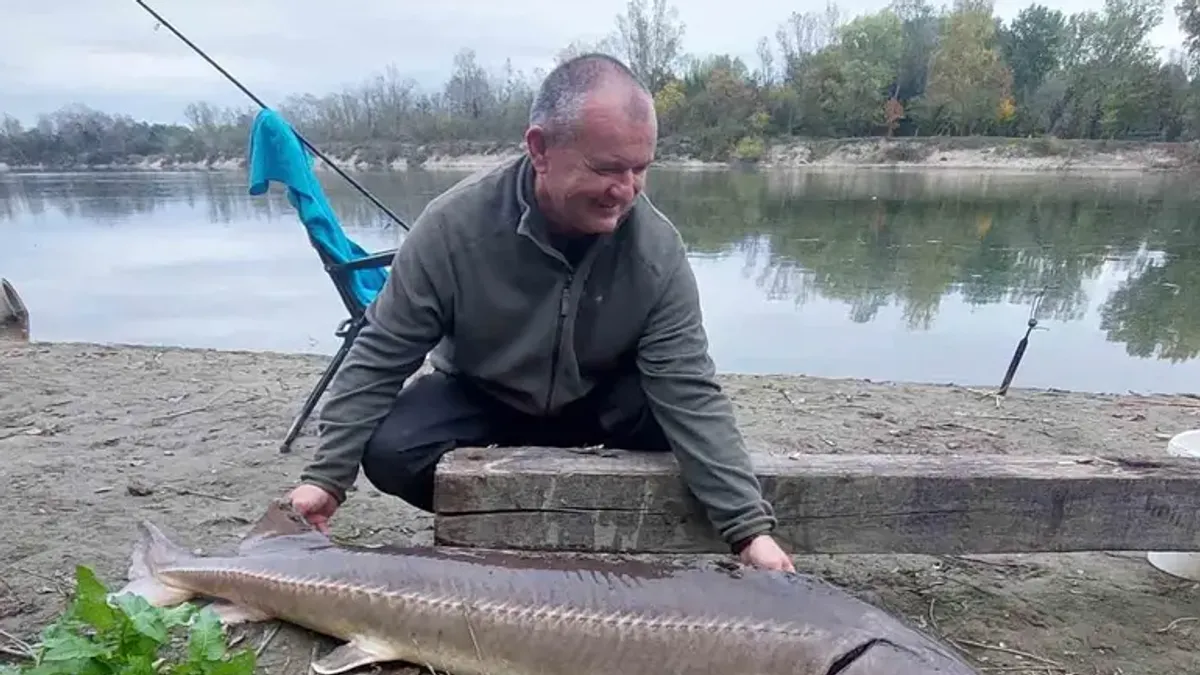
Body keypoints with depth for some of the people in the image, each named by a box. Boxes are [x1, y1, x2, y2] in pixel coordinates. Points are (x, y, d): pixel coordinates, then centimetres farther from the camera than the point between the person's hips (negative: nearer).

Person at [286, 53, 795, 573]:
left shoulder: (658, 249, -25)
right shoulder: (453, 226, -27)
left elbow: (689, 391, -25)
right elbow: (379, 358, -17)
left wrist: (750, 529, -30)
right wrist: (325, 476, -19)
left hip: (599, 402, 1)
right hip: (480, 398, 0)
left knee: (680, 420, -26)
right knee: (388, 453, -25)